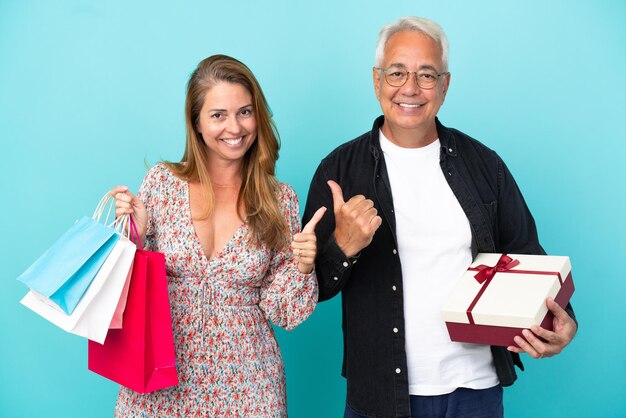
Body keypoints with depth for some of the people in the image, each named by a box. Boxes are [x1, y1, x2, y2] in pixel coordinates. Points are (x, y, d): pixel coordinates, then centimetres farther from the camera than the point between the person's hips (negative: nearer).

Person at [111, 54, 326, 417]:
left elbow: (280, 312, -2)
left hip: (245, 383, 0)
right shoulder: (162, 182, -6)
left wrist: (302, 266, -18)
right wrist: (136, 234, -15)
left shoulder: (281, 200, -5)